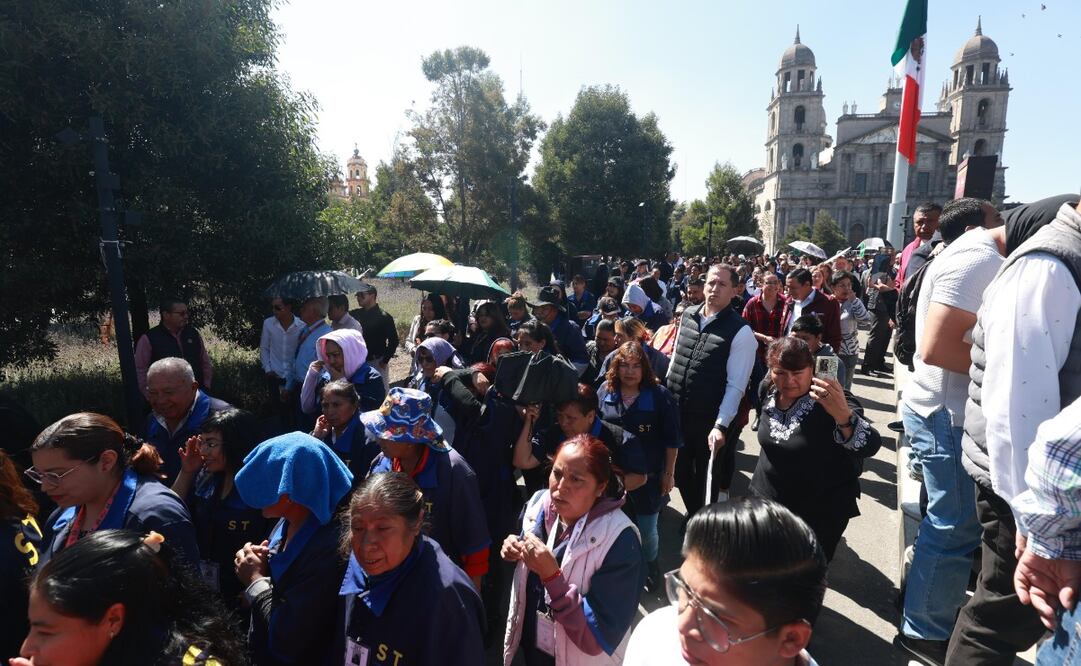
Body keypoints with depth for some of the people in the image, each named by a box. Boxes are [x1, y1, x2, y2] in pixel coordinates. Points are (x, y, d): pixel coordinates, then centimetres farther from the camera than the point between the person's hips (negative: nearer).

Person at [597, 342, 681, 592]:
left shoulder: (659, 396, -12)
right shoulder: (605, 391, -4)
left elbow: (672, 439, -6)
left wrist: (669, 474, -4)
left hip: (648, 476, -2)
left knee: (647, 530, 10)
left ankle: (650, 564, 40)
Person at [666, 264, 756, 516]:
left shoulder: (740, 332, -16)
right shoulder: (688, 315, 2)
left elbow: (736, 386, -17)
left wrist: (720, 426, -23)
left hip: (709, 420, -5)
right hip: (676, 412, 5)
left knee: (705, 477, 15)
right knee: (681, 472, 21)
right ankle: (693, 515, 47)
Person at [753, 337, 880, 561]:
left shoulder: (828, 401, -22)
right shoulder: (769, 394, -6)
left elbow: (870, 446, -38)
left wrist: (844, 415, -57)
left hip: (821, 514, -5)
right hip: (766, 500, 5)